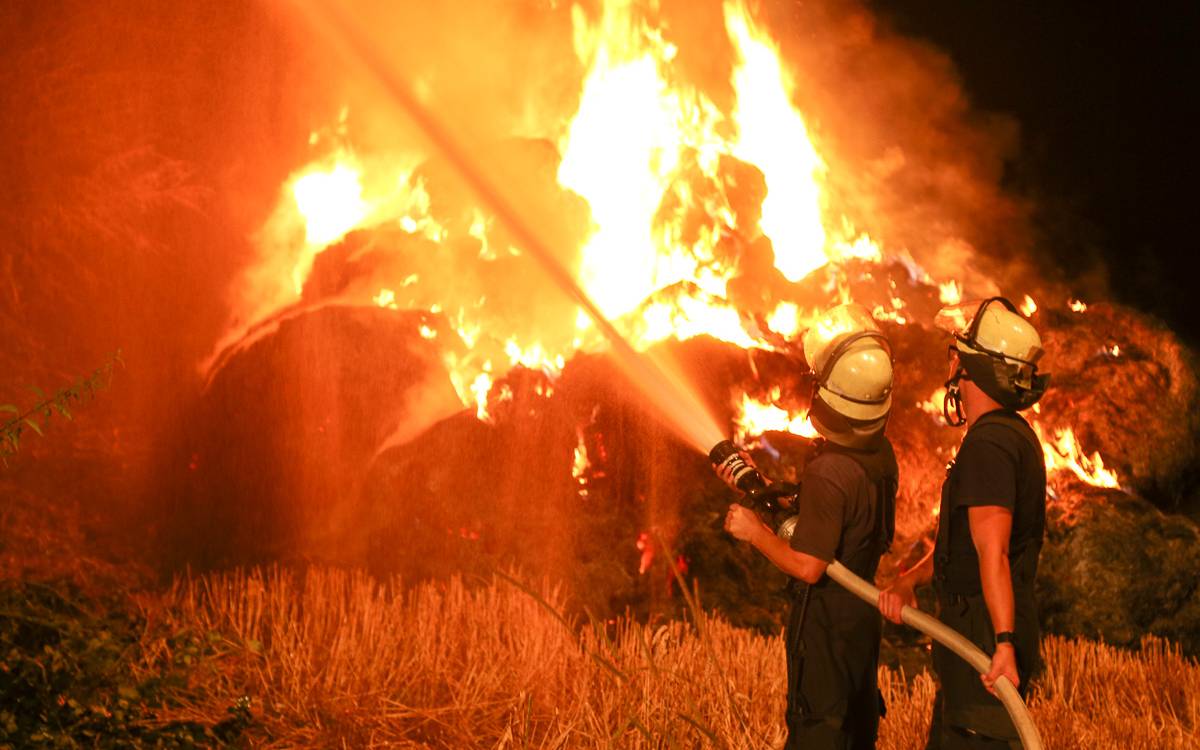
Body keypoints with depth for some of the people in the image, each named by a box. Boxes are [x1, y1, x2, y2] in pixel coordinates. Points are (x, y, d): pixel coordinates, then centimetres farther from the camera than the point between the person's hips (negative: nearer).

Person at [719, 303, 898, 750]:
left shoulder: (828, 472, -28)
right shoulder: (881, 453, -2)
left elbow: (808, 566, -26)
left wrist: (755, 532, -12)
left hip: (824, 624, -8)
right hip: (864, 613, 8)